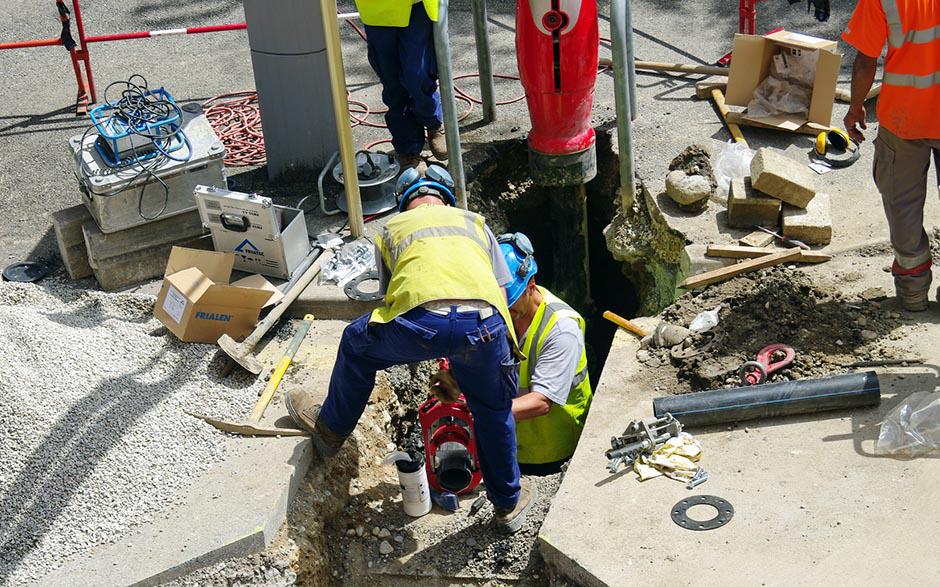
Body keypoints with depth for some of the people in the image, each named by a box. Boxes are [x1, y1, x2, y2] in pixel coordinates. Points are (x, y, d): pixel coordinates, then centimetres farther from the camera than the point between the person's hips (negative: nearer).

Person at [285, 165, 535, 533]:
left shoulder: (393, 228, 33)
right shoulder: (473, 222, 35)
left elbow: (390, 298, 34)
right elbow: (502, 292, 28)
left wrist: (438, 364, 45)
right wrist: (459, 363, 36)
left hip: (422, 317, -2)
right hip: (484, 320, 2)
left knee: (356, 344, 31)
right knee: (494, 412, 27)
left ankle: (330, 429, 46)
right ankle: (508, 504, 42)